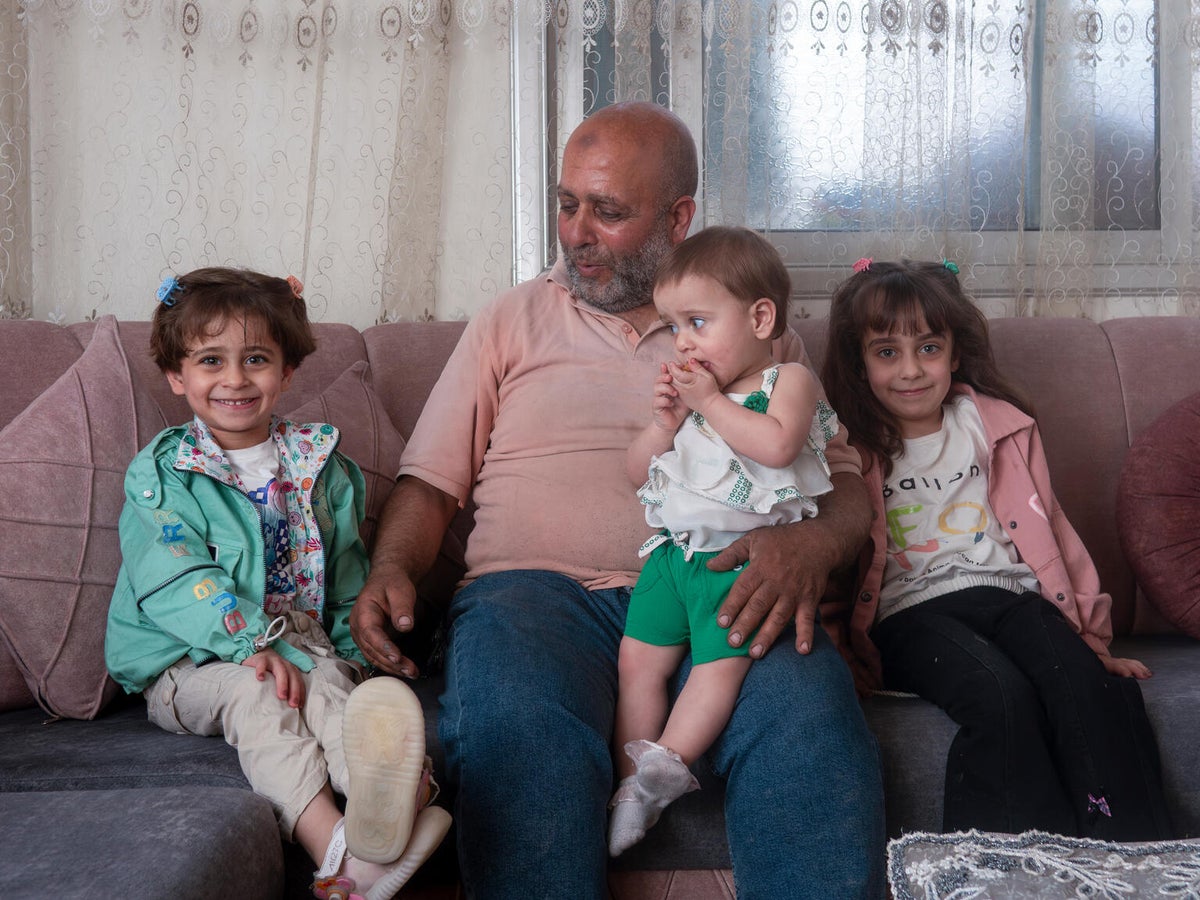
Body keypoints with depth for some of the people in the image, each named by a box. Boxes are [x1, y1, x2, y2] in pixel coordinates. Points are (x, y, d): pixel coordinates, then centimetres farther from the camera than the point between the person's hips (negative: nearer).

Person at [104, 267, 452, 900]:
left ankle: (377, 794, -63)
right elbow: (172, 581, -12)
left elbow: (346, 572, 19)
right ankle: (332, 848, -55)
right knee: (257, 693, -32)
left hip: (303, 642, 3)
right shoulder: (160, 474, 1)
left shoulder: (320, 466, 13)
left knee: (329, 683, -30)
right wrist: (251, 644, -26)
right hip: (190, 664, -2)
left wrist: (351, 645, 2)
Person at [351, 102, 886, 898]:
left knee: (809, 718, -34)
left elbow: (846, 483, 13)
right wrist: (391, 573, -3)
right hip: (539, 588, 0)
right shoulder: (513, 320, 22)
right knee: (516, 730, -35)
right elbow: (431, 481, 19)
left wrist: (810, 543, -12)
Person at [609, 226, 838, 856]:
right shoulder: (688, 389, 17)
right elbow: (639, 472, 16)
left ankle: (660, 769, -16)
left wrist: (710, 401, -13)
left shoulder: (790, 379, 0)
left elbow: (777, 445, -22)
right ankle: (633, 782, 3)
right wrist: (666, 420, -2)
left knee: (720, 665, -20)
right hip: (674, 550, 6)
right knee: (639, 659, -1)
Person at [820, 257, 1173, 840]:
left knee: (1084, 685, -27)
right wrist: (845, 648, -5)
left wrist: (1089, 635, 15)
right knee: (1001, 694, -32)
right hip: (911, 610, -3)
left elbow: (1048, 527, 18)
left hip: (1010, 592, 3)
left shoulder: (1000, 427, 17)